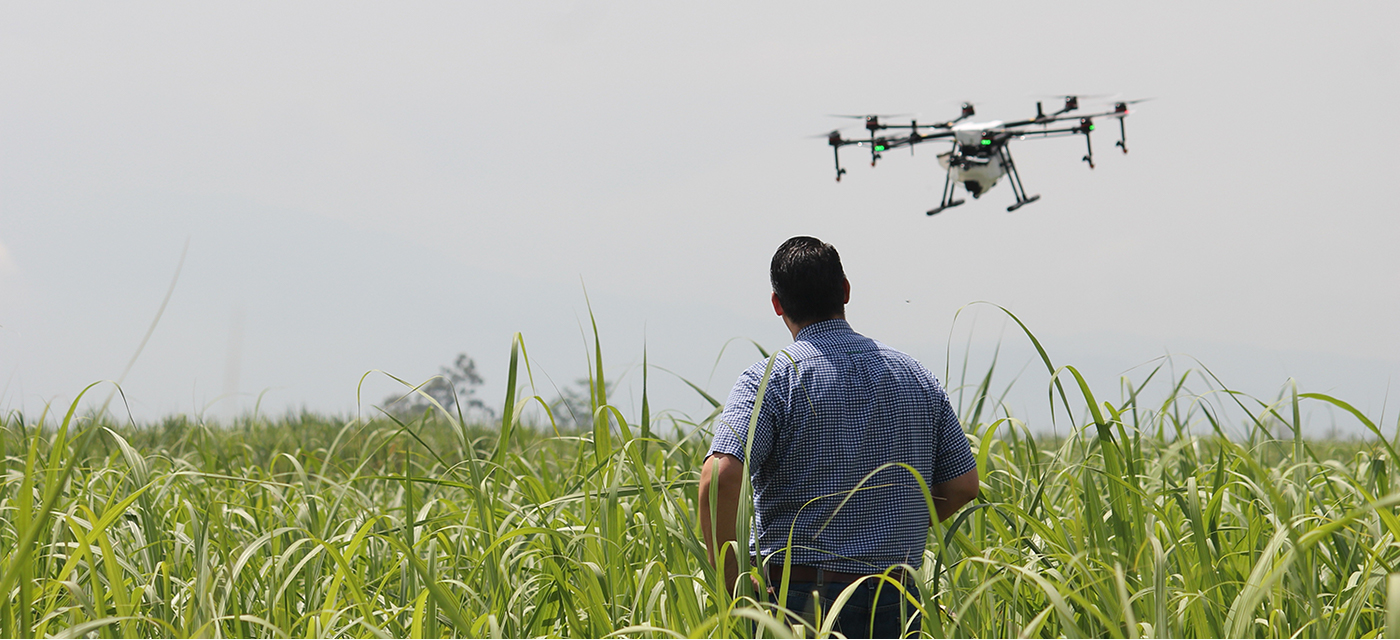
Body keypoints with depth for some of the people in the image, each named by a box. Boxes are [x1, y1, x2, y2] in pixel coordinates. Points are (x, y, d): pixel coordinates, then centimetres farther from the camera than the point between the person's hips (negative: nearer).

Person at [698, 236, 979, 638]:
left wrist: (732, 586, -11)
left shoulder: (771, 380, -6)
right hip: (899, 602, 4)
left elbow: (720, 478, -20)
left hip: (800, 598, -4)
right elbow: (963, 486, 12)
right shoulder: (916, 377, 10)